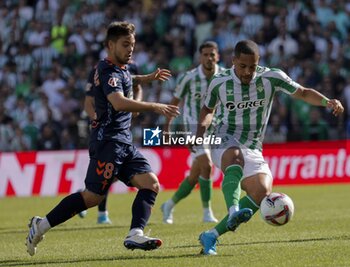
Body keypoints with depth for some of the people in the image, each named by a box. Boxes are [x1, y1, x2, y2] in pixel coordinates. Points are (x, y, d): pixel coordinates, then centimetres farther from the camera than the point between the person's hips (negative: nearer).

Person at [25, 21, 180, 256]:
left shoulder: (121, 69, 18)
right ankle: (42, 225, 1)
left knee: (151, 184, -7)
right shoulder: (108, 72, -14)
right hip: (108, 140, -10)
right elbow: (119, 102, -32)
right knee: (93, 196, -10)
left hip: (124, 142, 10)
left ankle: (135, 235, -18)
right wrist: (155, 107, -36)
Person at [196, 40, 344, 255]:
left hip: (253, 148, 2)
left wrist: (327, 102, -17)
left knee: (262, 192, -22)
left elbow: (303, 93, 1)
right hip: (226, 141, -2)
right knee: (235, 156, -39)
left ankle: (212, 235, -18)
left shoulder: (271, 77, -7)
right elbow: (208, 109, 14)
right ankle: (234, 212, -63)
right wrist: (201, 130, -5)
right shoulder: (220, 82, -5)